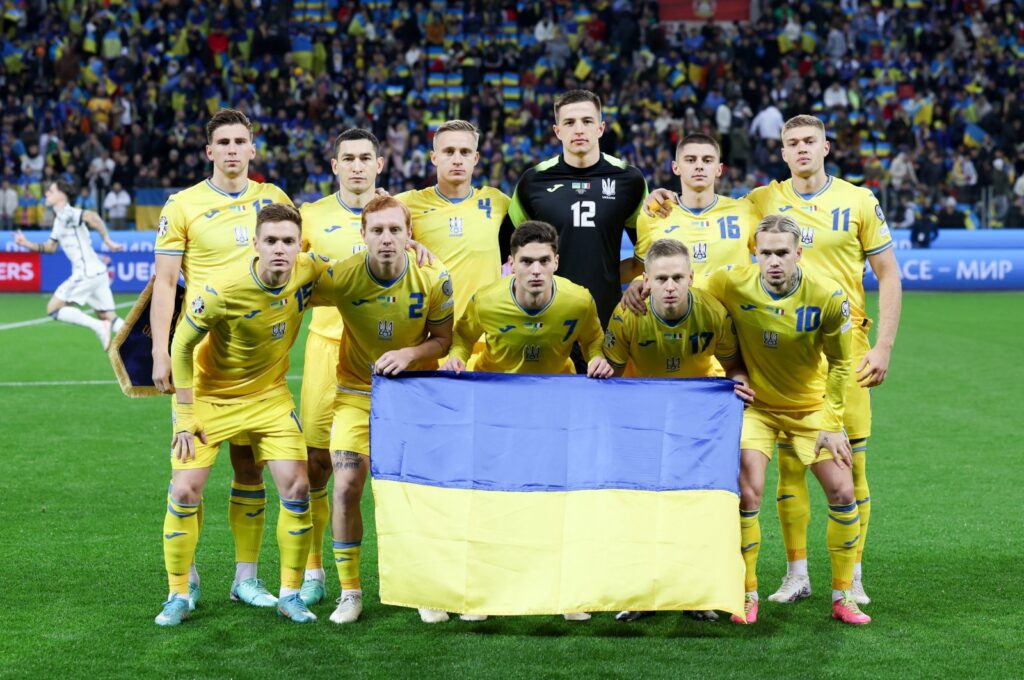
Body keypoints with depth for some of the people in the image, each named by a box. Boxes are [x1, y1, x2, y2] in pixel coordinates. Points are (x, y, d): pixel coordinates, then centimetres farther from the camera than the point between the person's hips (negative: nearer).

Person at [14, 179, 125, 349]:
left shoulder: (67, 214, -10)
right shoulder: (58, 220, 20)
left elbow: (92, 217, -28)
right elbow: (50, 247, 27)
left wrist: (107, 240, -26)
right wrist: (26, 243, 14)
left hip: (86, 273, -9)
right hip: (97, 272, 9)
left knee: (53, 308, 0)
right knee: (109, 317, 7)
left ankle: (99, 327, -11)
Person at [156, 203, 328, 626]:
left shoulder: (309, 273, -18)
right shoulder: (221, 290, -29)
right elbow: (182, 345, -14)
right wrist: (185, 416, -13)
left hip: (270, 396, 3)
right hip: (209, 396, -3)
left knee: (296, 488, -6)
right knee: (185, 492, -8)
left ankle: (290, 594, 10)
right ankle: (177, 596, 10)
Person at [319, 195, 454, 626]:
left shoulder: (434, 279, -15)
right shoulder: (341, 277, -18)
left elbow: (443, 339, -6)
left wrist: (409, 354, -21)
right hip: (357, 393, 0)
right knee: (345, 488, -10)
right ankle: (349, 591, 6)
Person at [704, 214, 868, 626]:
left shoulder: (827, 296, -19)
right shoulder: (732, 284, -20)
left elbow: (839, 363, -6)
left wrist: (831, 424, -7)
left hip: (811, 407, 1)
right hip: (756, 404, -1)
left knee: (842, 492, -5)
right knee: (747, 493, -15)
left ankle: (843, 596, 12)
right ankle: (747, 595, 4)